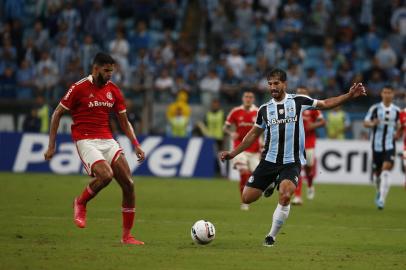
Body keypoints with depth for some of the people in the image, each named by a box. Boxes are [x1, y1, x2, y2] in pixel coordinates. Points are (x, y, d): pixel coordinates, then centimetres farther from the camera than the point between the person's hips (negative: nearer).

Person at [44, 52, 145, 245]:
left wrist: (136, 145, 6)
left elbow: (124, 122, 17)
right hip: (85, 141, -6)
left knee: (128, 184, -6)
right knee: (106, 175, -30)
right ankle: (80, 203, 2)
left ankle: (126, 236, 4)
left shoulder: (113, 90, 9)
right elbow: (57, 114, -1)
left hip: (107, 140, 6)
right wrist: (51, 146, -4)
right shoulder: (79, 88, -7)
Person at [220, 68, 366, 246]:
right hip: (269, 160, 3)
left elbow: (325, 104, 9)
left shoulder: (299, 101, 0)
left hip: (292, 162, -3)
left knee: (285, 196, -27)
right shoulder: (264, 109, 6)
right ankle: (271, 183, 30)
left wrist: (349, 96, -1)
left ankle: (272, 236, -10)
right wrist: (233, 153, 14)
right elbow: (253, 134, 17)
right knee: (247, 198, -2)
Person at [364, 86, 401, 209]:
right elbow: (365, 123, -3)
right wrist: (372, 124, -23)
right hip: (377, 145, 0)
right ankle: (379, 191, 38)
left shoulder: (397, 110, 5)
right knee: (377, 172, 8)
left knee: (386, 170, -16)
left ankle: (382, 199, -20)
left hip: (390, 145, 0)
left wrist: (397, 132, 3)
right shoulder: (375, 108, -1)